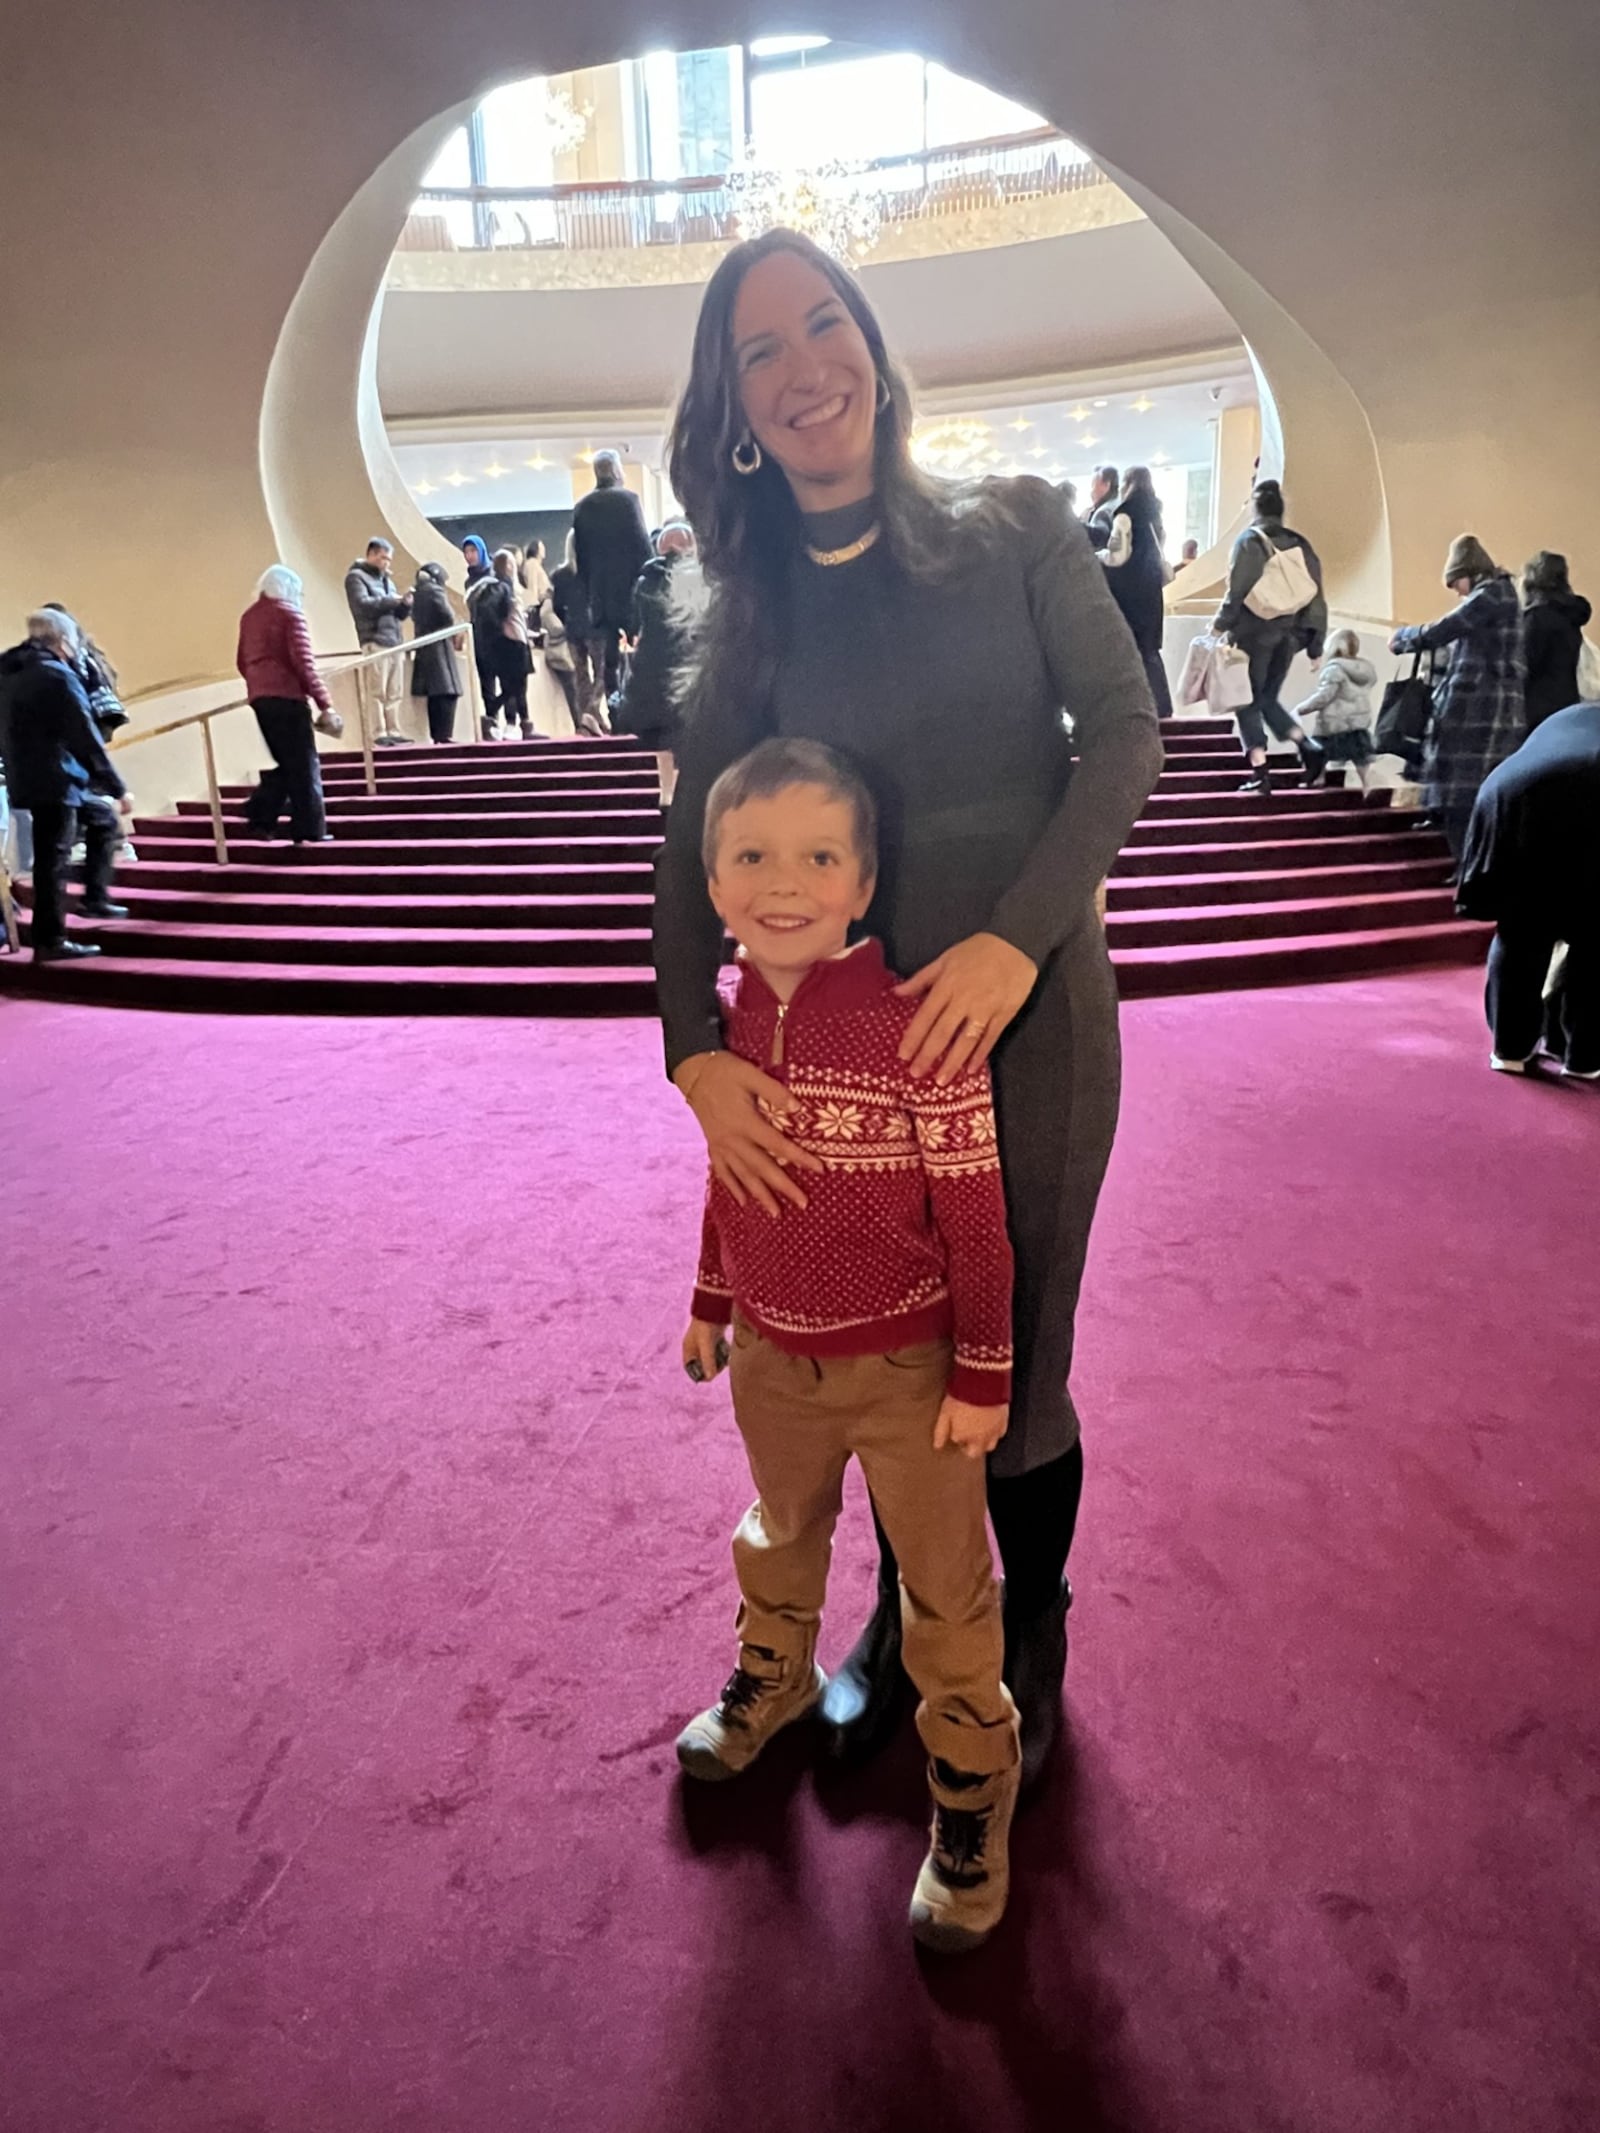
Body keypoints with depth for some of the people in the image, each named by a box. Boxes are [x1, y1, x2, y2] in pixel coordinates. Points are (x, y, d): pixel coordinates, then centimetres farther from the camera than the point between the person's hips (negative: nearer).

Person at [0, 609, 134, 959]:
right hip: (55, 782, -9)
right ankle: (50, 942, 1)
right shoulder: (58, 676, -14)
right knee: (54, 859, -4)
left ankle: (96, 898, 21)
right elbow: (86, 739, -17)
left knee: (103, 819, 23)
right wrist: (117, 788, -13)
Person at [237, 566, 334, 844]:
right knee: (304, 764, -1)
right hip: (287, 696, -7)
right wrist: (324, 701, -10)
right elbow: (304, 663, -12)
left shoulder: (248, 617, 16)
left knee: (282, 762, 17)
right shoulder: (290, 614, -5)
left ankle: (261, 816, 5)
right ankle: (310, 831, -2)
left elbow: (243, 662, 20)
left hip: (258, 697, 7)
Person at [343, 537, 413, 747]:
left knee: (394, 693, 5)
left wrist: (405, 604, -1)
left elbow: (399, 614, 20)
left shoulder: (385, 579, 25)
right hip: (375, 642, -7)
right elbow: (363, 604, -14)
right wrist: (392, 600, -13)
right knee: (376, 692, -10)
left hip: (395, 641, 7)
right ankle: (379, 735, -12)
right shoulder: (356, 576, 2)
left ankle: (393, 732, 7)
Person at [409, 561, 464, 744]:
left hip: (424, 647, 8)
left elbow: (416, 617, 14)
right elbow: (448, 616, -16)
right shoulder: (435, 591, -8)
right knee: (446, 692, -11)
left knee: (435, 694, 8)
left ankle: (437, 736, 7)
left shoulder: (417, 593, 16)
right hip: (439, 646, -8)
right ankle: (444, 736, -19)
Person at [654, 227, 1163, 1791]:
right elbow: (695, 848, 0)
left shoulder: (1015, 530, 1)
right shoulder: (751, 614, 5)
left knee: (1012, 1356, 8)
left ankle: (1032, 1645, 36)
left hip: (1028, 1004, -2)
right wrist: (696, 1051, -14)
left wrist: (1017, 935, -21)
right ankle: (902, 1620, 41)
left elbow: (1124, 727, -7)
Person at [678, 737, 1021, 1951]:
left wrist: (984, 1376, -13)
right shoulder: (729, 1017, -7)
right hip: (773, 1355, 5)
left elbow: (974, 1216, -18)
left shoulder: (920, 1024, -24)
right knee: (782, 1531, 29)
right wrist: (712, 1306, 15)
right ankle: (774, 1674, 57)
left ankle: (973, 1783, 35)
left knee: (945, 1588, 12)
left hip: (906, 1367, -5)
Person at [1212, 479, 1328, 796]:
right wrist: (1315, 644, 12)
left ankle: (1260, 770, -6)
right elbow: (1316, 596, 8)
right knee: (1268, 699, 19)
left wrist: (1220, 624, 0)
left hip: (1254, 632, -5)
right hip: (1287, 635, 5)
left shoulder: (1250, 540, -5)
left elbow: (1238, 589, -12)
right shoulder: (1300, 544, 9)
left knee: (1249, 702, 2)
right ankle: (1308, 747, 2)